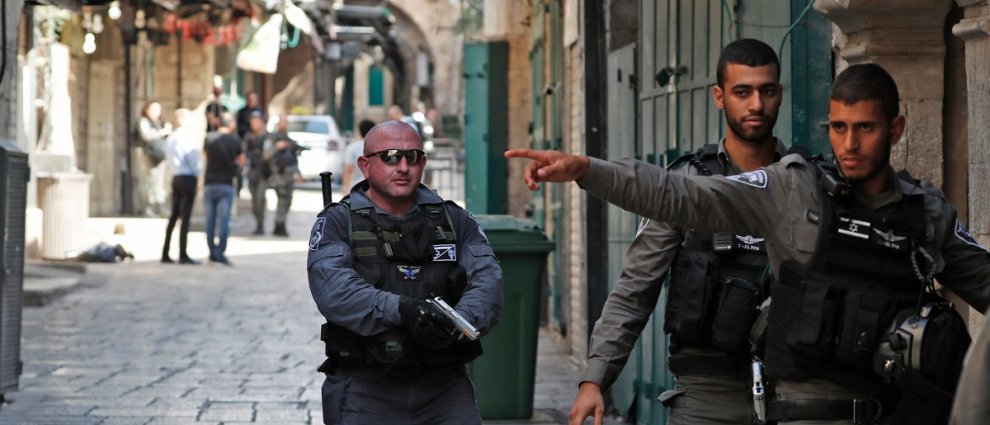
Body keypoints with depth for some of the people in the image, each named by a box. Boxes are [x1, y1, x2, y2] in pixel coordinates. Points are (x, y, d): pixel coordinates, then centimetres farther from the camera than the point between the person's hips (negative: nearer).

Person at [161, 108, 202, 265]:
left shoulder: (170, 139, 11)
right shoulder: (186, 139, -14)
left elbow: (169, 158, 15)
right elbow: (193, 160, -13)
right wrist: (198, 175, 1)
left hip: (175, 177, 8)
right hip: (188, 178, -8)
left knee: (174, 216, 13)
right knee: (185, 217, -6)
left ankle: (165, 254, 14)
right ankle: (183, 255, -6)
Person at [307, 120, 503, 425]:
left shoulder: (455, 221, 13)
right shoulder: (337, 222, 4)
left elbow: (487, 279, -2)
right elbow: (332, 286, -15)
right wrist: (400, 309, -30)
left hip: (444, 389, 2)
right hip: (365, 389, -2)